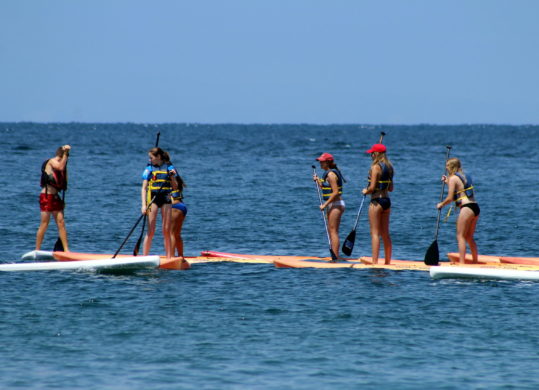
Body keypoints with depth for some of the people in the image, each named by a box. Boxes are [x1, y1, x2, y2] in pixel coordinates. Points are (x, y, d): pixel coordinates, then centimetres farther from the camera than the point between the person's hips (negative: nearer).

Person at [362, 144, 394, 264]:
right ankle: (388, 261, 17)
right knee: (385, 233, 13)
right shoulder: (389, 167, 10)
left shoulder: (376, 167, -14)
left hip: (376, 201, -8)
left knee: (375, 233, -6)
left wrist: (366, 191, 1)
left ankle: (374, 262, -9)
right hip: (387, 200, 8)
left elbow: (372, 187, -18)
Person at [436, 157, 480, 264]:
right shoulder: (464, 176, 19)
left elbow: (450, 198, -9)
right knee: (469, 237, 17)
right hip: (475, 207, 8)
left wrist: (441, 204, 8)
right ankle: (475, 261, 19)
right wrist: (447, 182, 34)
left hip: (466, 207, -8)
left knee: (460, 236, -5)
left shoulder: (453, 178, -5)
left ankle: (461, 262, -11)